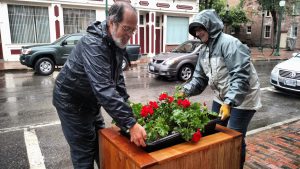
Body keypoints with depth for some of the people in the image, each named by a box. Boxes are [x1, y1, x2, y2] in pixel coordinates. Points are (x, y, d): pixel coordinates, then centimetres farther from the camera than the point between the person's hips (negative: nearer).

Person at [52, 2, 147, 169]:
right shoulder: (93, 44, -32)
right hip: (72, 102, -8)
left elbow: (117, 78, 4)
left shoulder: (117, 42, -3)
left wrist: (125, 105, -6)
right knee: (84, 151, 1)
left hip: (90, 100, 8)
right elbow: (104, 89, -42)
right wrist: (130, 123, -45)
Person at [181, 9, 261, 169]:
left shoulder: (229, 43, -22)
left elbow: (241, 76, -29)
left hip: (243, 98, -8)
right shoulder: (204, 49, 4)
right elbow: (199, 77, 5)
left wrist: (229, 102, -36)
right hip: (221, 98, 8)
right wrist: (185, 91, -11)